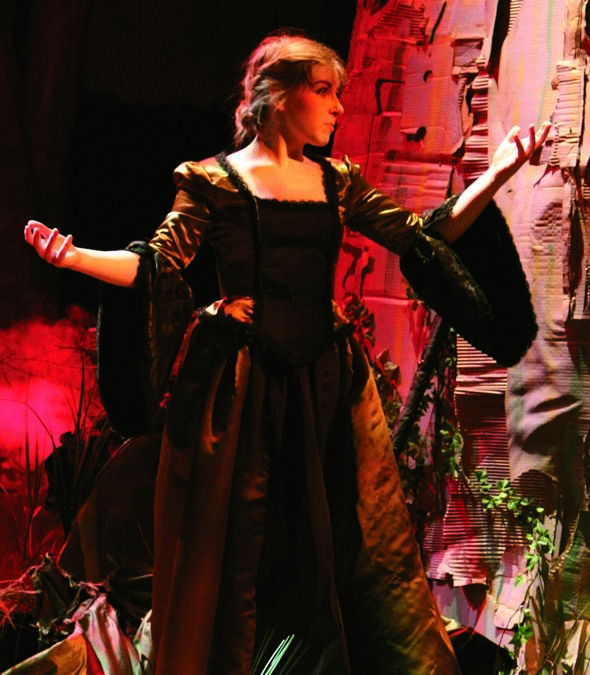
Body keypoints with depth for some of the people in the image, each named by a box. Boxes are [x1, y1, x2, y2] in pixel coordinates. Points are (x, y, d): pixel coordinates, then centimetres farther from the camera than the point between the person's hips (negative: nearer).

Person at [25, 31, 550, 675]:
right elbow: (158, 265, -6)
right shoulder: (213, 180, 0)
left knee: (353, 541, 4)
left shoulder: (337, 181, 13)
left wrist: (497, 174, 2)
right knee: (234, 549, 1)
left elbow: (424, 236, 10)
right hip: (241, 384, -4)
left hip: (326, 381, 4)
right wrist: (75, 257, -23)